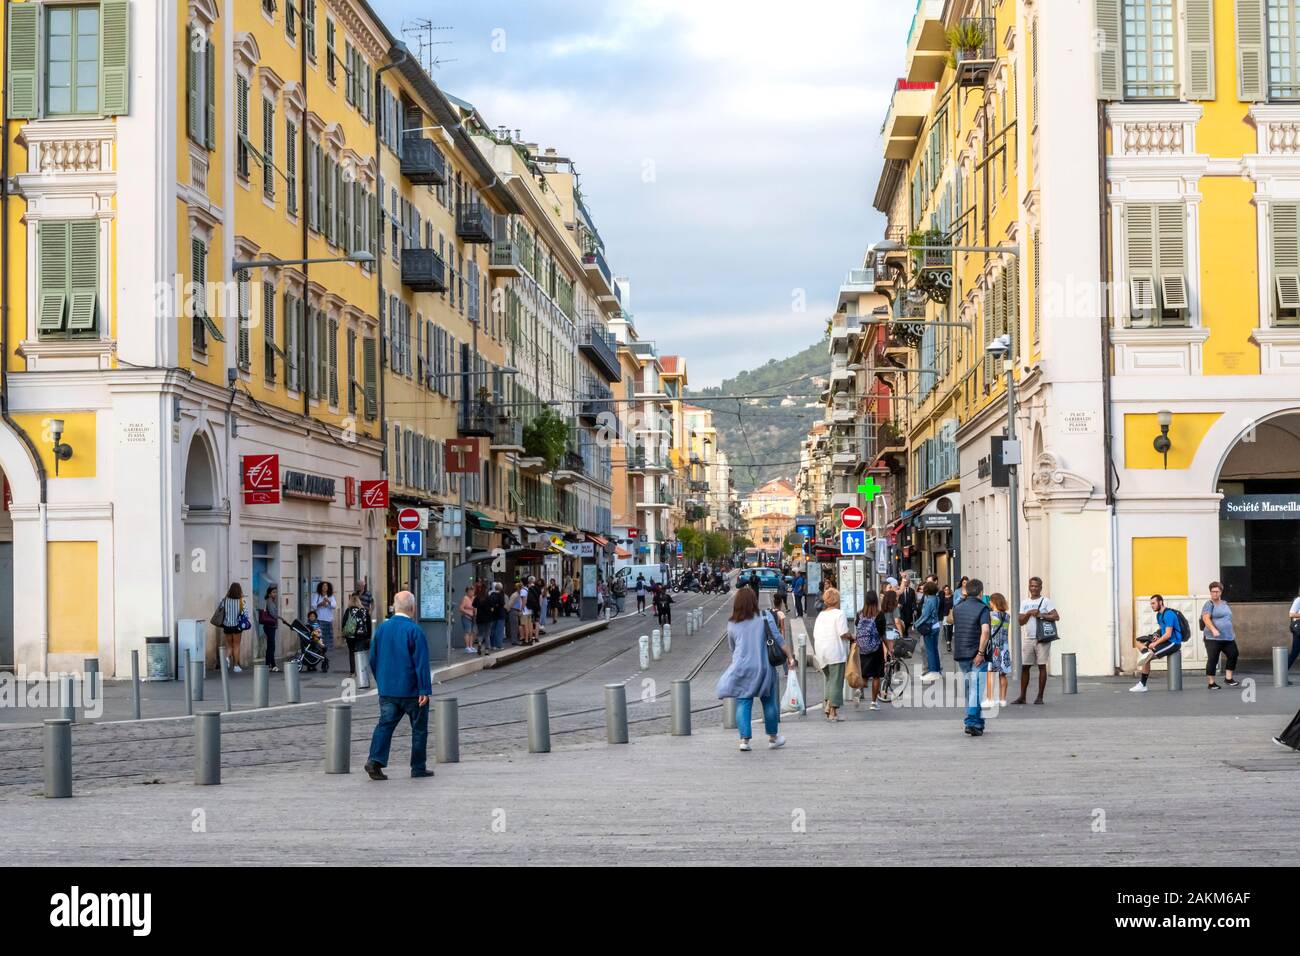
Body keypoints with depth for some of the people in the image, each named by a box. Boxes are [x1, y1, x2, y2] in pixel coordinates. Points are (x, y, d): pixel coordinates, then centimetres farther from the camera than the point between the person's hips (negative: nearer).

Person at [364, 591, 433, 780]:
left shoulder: (382, 628, 5)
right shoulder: (414, 630, -13)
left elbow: (373, 659, 12)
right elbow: (421, 663, -16)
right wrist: (425, 690, -15)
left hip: (387, 690, 5)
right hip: (412, 690, -5)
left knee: (385, 724, 3)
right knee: (419, 728, 8)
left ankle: (375, 760, -15)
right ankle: (418, 768, 12)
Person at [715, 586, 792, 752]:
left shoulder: (732, 624, 1)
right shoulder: (762, 619, -4)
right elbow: (778, 640, -2)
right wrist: (789, 657, 6)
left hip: (740, 668, 1)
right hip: (762, 667, -1)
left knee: (743, 704, 2)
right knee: (769, 702, 13)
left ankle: (744, 739, -8)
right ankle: (773, 738, 24)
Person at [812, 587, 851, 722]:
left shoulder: (821, 615, 12)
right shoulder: (839, 614, -9)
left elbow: (815, 635, 12)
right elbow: (843, 634, -16)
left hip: (821, 652, 7)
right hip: (836, 652, -7)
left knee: (830, 679, 21)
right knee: (836, 681, -1)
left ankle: (827, 703, 6)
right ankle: (833, 712, -1)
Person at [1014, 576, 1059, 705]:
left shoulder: (1045, 601, 1)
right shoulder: (1024, 603, 14)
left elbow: (1056, 616, -9)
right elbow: (1021, 622, 9)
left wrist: (1040, 615, -15)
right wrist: (1029, 613, -8)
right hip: (1028, 638, 4)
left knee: (1042, 666, -1)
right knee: (1024, 666, 3)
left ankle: (1040, 696, 4)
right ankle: (1022, 696, 9)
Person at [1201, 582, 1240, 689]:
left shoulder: (1225, 604, 17)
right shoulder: (1209, 604, -6)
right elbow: (1206, 618, -20)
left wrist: (1233, 633, 25)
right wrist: (1213, 630, -33)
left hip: (1228, 637, 8)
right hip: (1213, 638, -8)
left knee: (1233, 655, 4)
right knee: (1212, 659, -5)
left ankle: (1228, 678, 15)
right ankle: (1211, 682, 2)